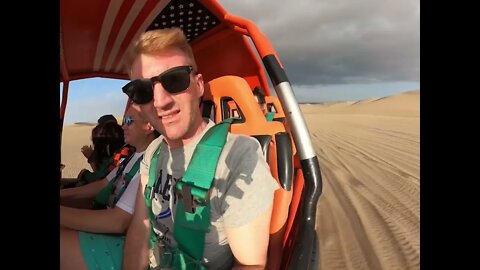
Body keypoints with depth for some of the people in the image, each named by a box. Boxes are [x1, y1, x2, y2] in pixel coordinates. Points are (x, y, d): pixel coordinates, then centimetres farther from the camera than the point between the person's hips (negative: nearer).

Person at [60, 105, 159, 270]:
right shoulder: (134, 157, 13)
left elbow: (118, 222, -26)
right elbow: (103, 185, 20)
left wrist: (61, 212, -22)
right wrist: (63, 194, 9)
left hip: (126, 246, -10)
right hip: (111, 233, 10)